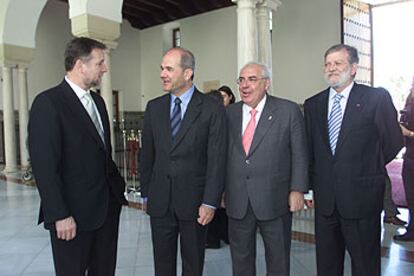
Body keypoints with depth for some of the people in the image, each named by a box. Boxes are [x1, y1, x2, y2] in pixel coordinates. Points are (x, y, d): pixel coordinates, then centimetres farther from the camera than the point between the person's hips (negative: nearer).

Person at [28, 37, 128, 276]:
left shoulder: (97, 101, 12)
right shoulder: (48, 103, -13)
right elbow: (45, 166, -16)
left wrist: (118, 185, 10)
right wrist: (59, 215, -17)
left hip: (107, 207, 7)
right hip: (73, 214, -7)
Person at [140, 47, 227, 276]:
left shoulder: (212, 109, -7)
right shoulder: (154, 107, 5)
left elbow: (216, 160, -9)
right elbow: (147, 153, 8)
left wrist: (210, 202, -12)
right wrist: (146, 193, 7)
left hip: (194, 199, -3)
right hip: (160, 200, 3)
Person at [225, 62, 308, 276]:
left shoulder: (288, 111, -2)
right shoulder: (229, 113, 6)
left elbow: (299, 154, -2)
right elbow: (222, 154, 9)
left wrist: (297, 190, -8)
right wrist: (221, 189, 7)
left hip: (274, 200, -2)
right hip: (237, 201, 3)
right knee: (240, 258, 16)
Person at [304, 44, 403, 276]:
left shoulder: (377, 98, -5)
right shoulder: (313, 104, 8)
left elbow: (393, 142, 0)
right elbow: (309, 150, 10)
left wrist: (366, 169, 6)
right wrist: (308, 187, 7)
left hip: (361, 197, -3)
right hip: (324, 199, 4)